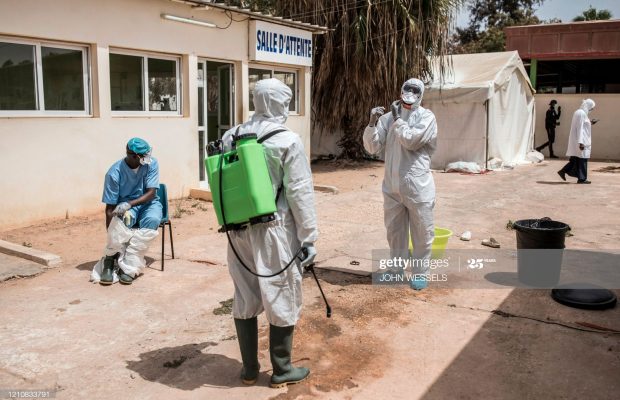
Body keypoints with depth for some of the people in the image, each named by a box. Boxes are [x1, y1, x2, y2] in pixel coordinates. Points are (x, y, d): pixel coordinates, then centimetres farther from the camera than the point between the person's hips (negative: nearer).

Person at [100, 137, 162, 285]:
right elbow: (110, 207, -17)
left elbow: (151, 193, -15)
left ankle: (128, 268, -28)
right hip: (125, 205, -1)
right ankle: (110, 260, -18)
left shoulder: (151, 164, -15)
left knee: (152, 220, -34)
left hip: (147, 202, 2)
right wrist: (111, 238, -22)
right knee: (121, 219, -38)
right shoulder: (114, 173, -19)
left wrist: (130, 204, -33)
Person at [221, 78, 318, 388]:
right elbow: (300, 193, -12)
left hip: (239, 230, 6)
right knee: (282, 299, 9)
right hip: (274, 230, -5)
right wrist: (309, 237, -5)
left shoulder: (231, 137, 4)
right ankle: (281, 371, 22)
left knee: (245, 300, 15)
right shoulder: (287, 140, -12)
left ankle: (249, 369, 28)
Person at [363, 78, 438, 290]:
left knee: (421, 232, 6)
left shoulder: (426, 116, -5)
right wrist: (372, 123, -14)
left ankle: (420, 273, 21)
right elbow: (372, 147, 0)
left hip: (418, 186, -3)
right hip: (392, 186, 4)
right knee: (395, 231, 16)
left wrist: (397, 119, -9)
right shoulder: (388, 118, 5)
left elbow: (411, 141, -19)